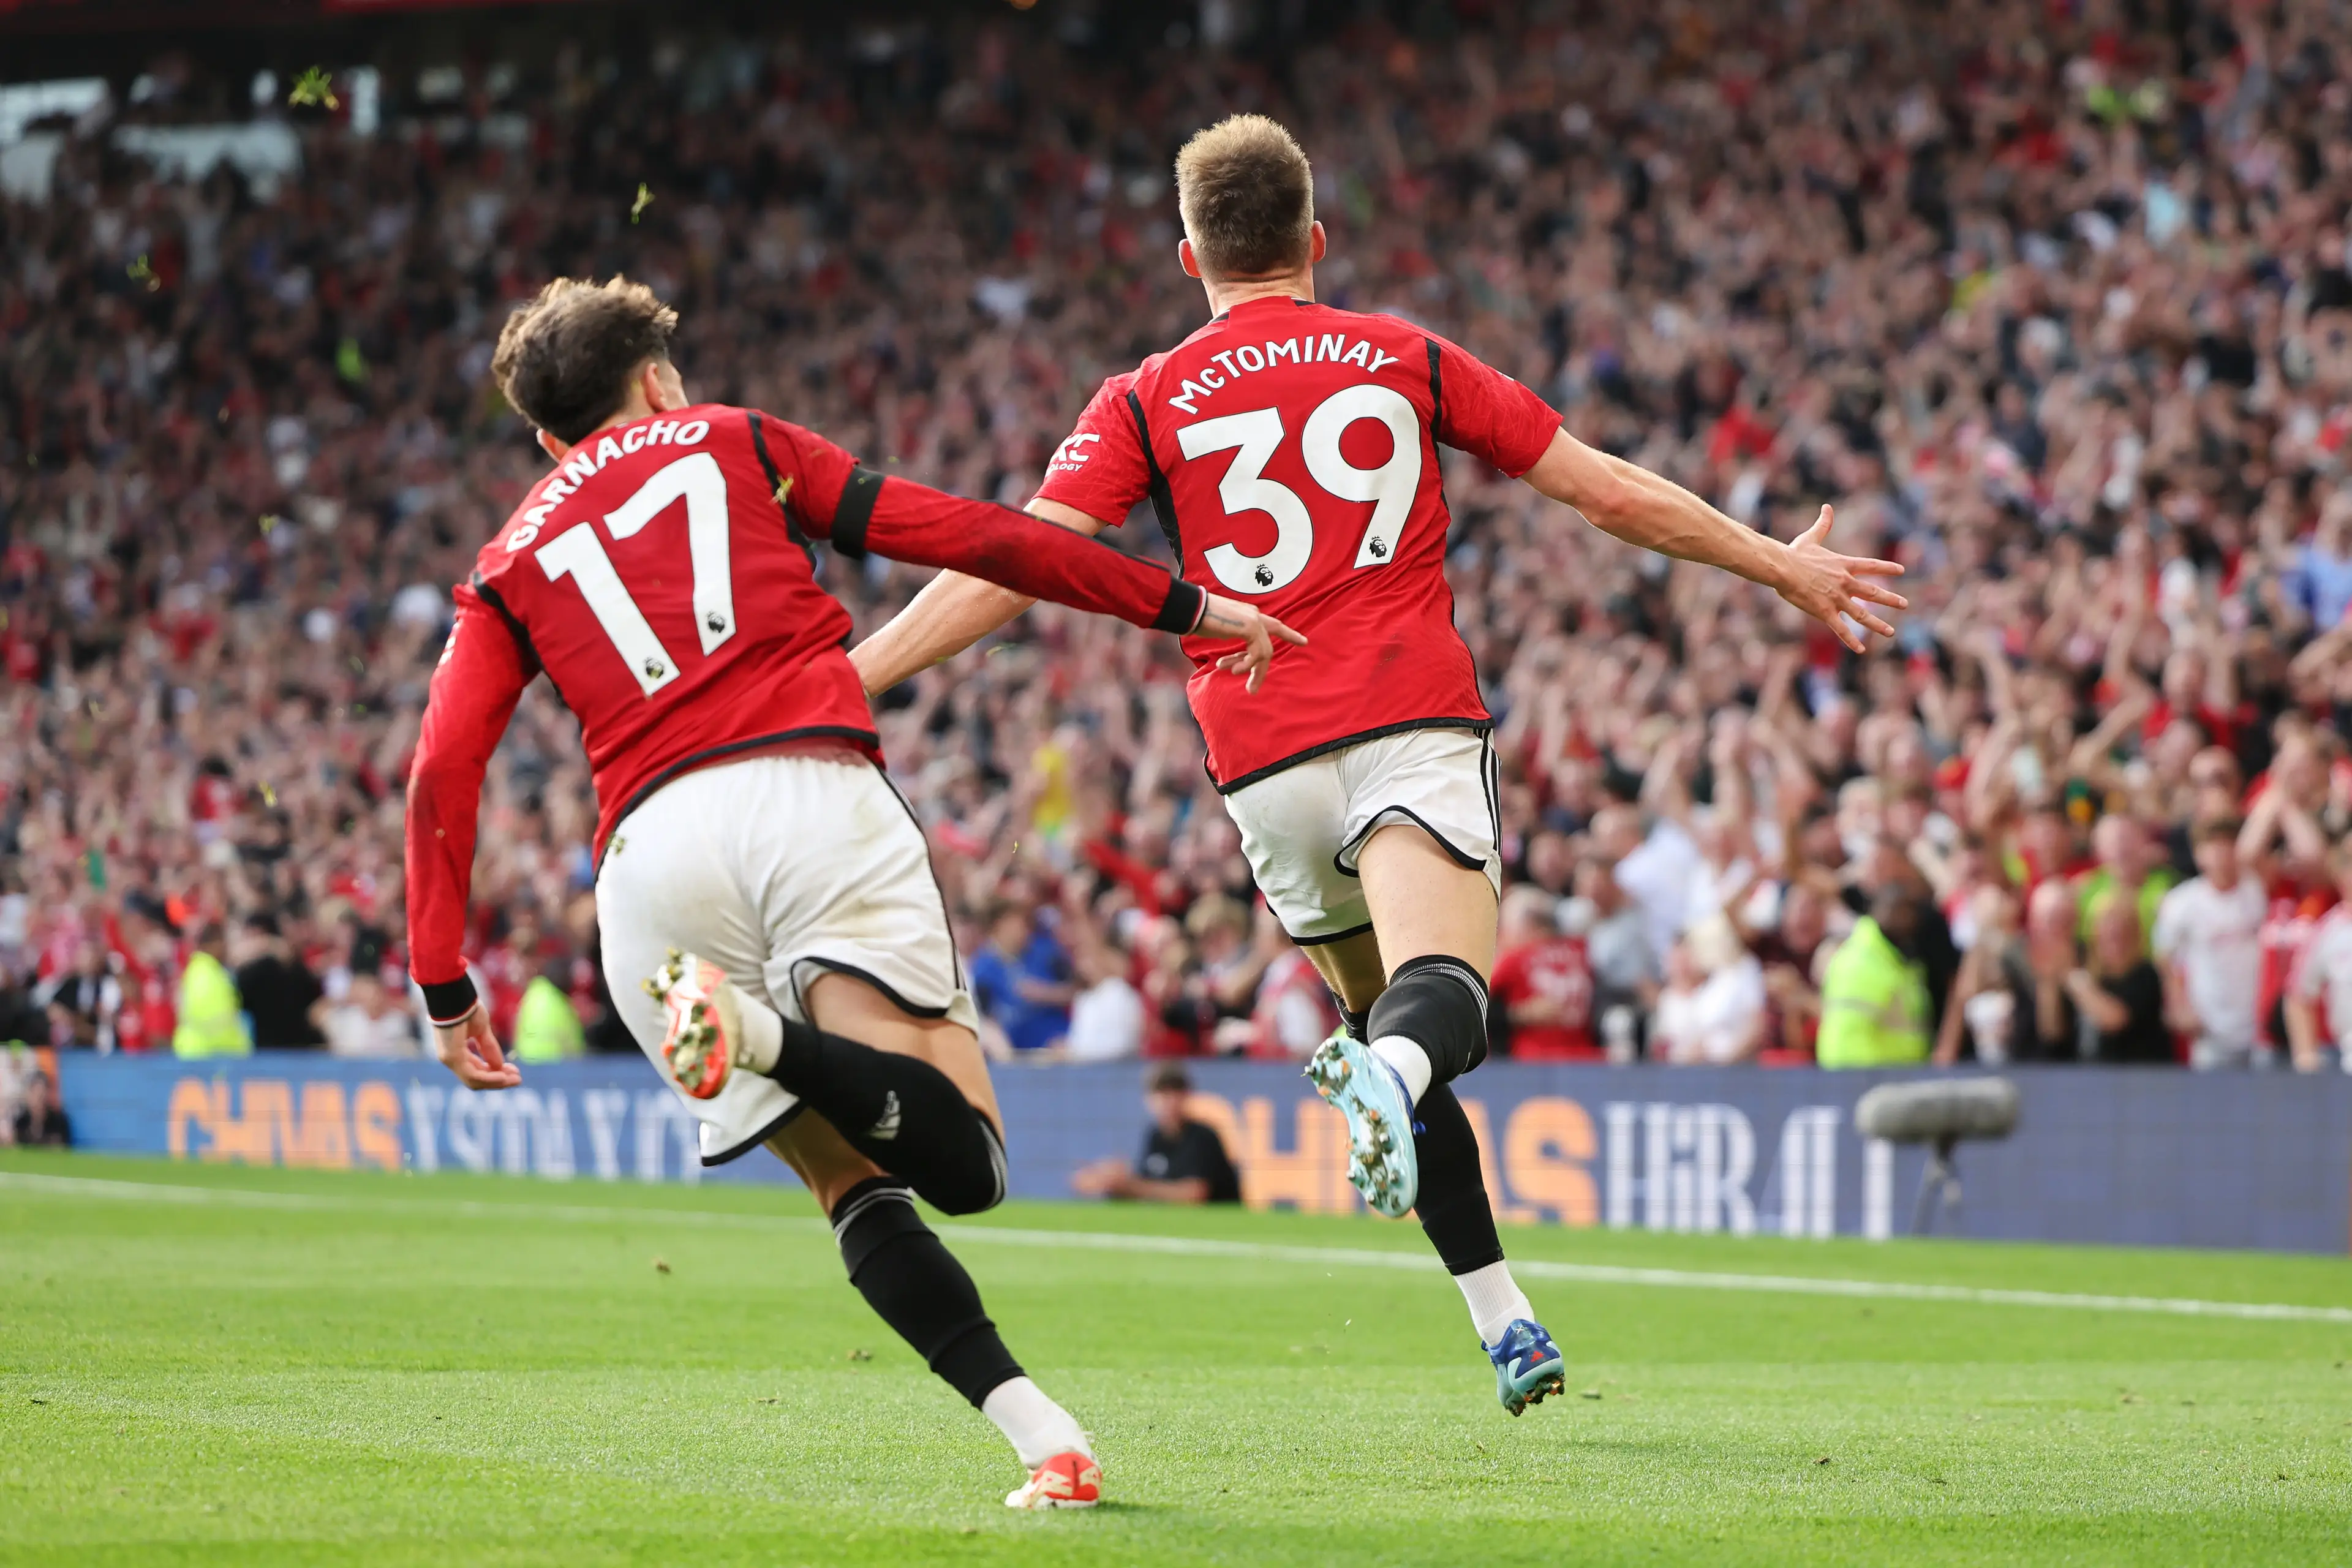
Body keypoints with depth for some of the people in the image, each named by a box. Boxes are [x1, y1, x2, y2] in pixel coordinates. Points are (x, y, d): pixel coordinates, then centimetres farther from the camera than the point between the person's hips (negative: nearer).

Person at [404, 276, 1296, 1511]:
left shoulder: (511, 563, 26)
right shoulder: (731, 440, 24)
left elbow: (441, 771, 12)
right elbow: (964, 538, 18)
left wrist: (445, 988, 12)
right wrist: (1184, 607, 23)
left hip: (650, 854, 2)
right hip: (814, 795, -2)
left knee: (853, 1182, 7)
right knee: (959, 1161, -11)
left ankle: (1032, 1424, -14)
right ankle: (763, 1030, -38)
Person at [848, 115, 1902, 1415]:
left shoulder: (1145, 403, 10)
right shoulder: (1405, 360, 13)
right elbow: (1610, 493, 16)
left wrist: (845, 679, -2)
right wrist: (1782, 566, 26)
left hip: (1263, 763, 2)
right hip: (1417, 724, -1)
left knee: (1385, 1027, 17)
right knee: (1440, 990, -21)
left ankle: (1505, 1326, 15)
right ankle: (1390, 1071, -58)